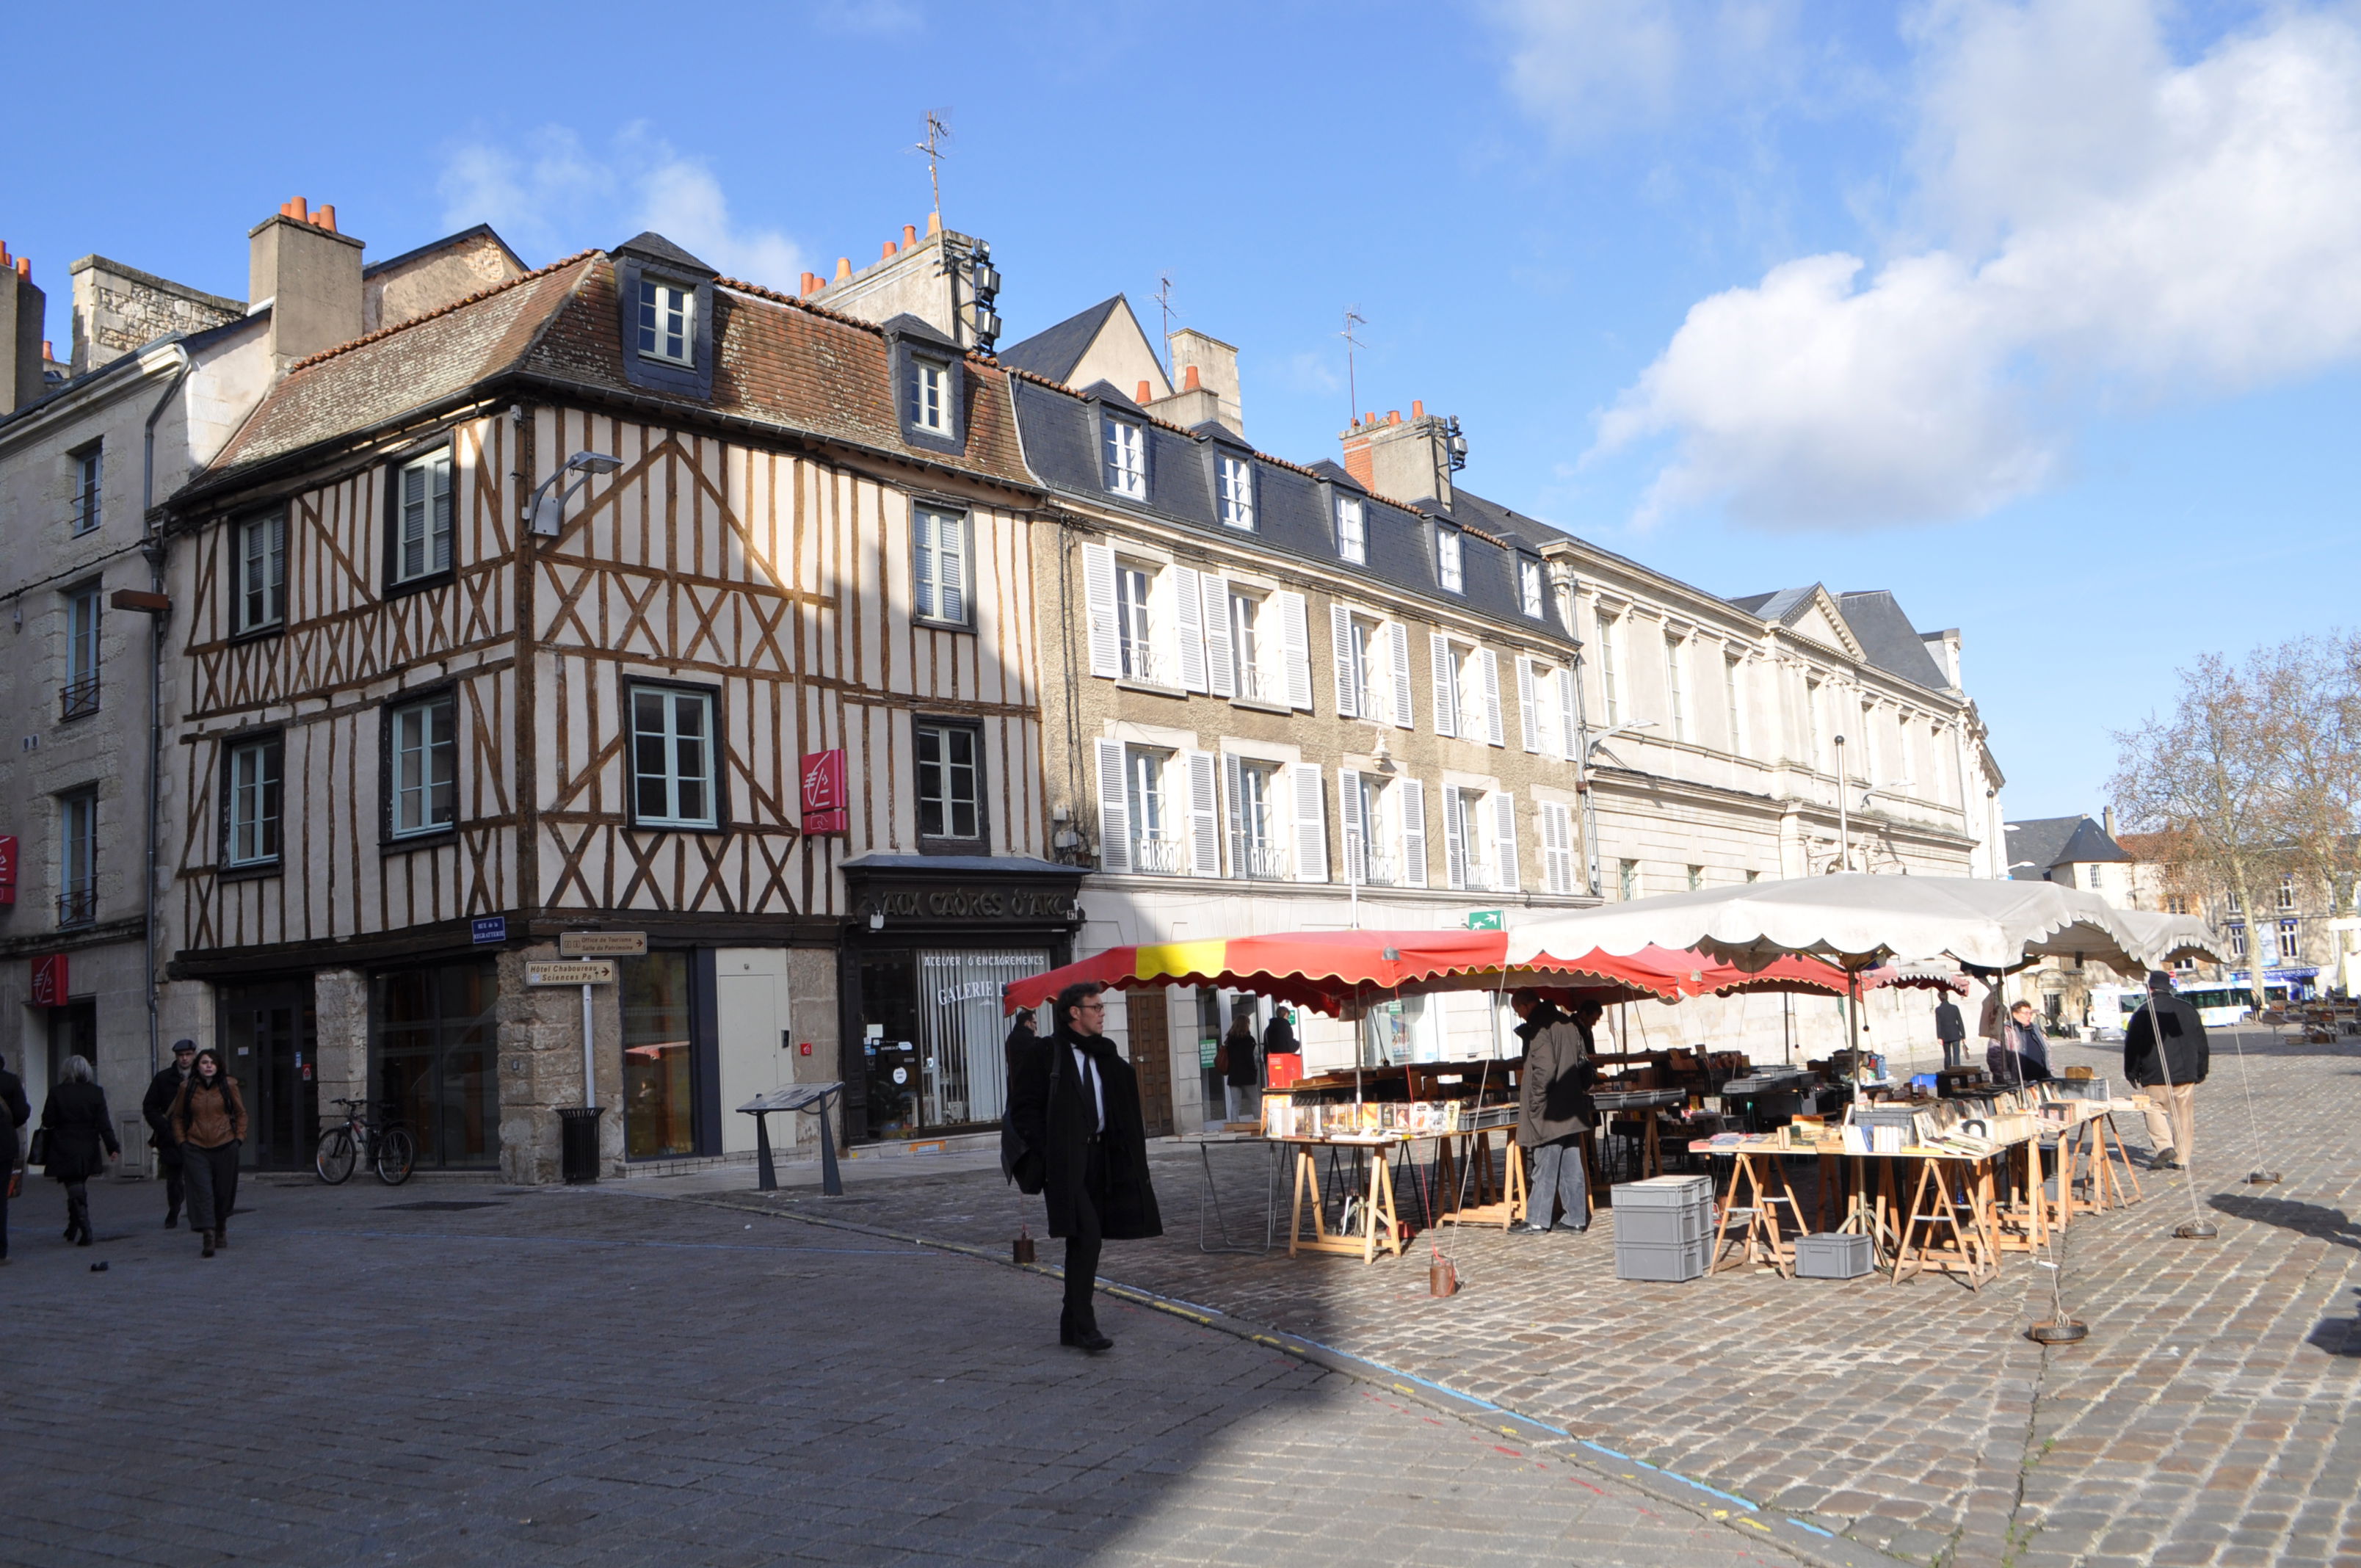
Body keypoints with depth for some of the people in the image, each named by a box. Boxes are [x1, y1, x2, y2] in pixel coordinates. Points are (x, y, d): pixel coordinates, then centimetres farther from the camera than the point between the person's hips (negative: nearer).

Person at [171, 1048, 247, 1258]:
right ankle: (207, 1235, -19)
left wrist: (239, 1138, 1)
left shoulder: (228, 1085, 2)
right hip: (196, 1149, -1)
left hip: (225, 1147, 1)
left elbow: (241, 1113, 10)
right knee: (202, 1191, -13)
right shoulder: (187, 1088, 2)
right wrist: (182, 1142, 4)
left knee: (224, 1192, 9)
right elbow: (177, 1117, 13)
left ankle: (221, 1228, 32)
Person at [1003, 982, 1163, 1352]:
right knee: (1086, 1236, -17)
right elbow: (1023, 1107, -7)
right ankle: (1083, 1325, -12)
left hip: (1099, 1157, 7)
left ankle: (1072, 1325, 18)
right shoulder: (1044, 1053, -5)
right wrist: (1046, 1151, -14)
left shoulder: (1104, 1056, 15)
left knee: (1086, 1242, 10)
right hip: (1064, 1161, -7)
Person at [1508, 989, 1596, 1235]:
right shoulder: (1569, 1024, 13)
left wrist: (1535, 1102, -15)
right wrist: (1582, 1090, 20)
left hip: (1550, 1111, -9)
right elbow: (1583, 1062, 16)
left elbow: (1545, 1069, -22)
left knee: (1545, 1166, -3)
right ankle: (1576, 1219, 12)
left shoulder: (1540, 1028, -14)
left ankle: (1536, 1220, 2)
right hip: (1572, 1109, 9)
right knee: (1572, 1165, 10)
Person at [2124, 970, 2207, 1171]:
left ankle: (2164, 1146, -10)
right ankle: (2182, 1159, 9)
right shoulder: (2187, 1009, 7)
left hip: (2156, 1075, -4)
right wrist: (2201, 1071, 20)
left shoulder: (2143, 1013, -6)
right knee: (2184, 1116, 8)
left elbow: (2132, 1047, -3)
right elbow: (2201, 1043, 13)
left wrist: (2132, 1074, 7)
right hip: (2186, 1074, 4)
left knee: (2155, 1108, 9)